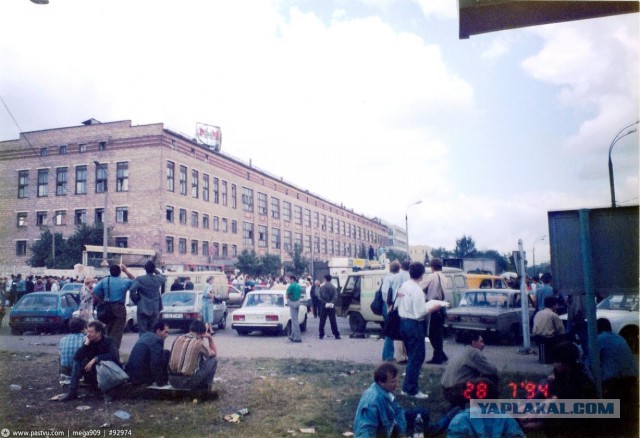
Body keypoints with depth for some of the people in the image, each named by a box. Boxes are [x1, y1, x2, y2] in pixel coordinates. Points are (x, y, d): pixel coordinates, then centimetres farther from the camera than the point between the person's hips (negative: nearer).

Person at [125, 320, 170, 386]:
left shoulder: (144, 336, 14)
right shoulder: (157, 340, -13)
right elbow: (156, 363, -20)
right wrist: (160, 382, -10)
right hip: (142, 378, -9)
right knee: (167, 353, 1)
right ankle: (164, 380, 7)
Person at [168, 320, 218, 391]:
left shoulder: (178, 339, 6)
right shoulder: (199, 343, -7)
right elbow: (214, 354, 11)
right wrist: (210, 338, 16)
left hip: (172, 380, 6)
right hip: (188, 381, -6)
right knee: (213, 360, 10)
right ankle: (204, 388, 18)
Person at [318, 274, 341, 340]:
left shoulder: (321, 287, -2)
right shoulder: (333, 287, -1)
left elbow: (319, 297, -8)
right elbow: (335, 297, -11)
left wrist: (325, 303, -11)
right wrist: (332, 303, -14)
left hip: (323, 307, 0)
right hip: (331, 307, 0)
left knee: (322, 321, 8)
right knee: (333, 321, 5)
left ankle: (321, 335, 9)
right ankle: (336, 335, 4)